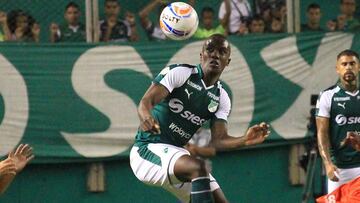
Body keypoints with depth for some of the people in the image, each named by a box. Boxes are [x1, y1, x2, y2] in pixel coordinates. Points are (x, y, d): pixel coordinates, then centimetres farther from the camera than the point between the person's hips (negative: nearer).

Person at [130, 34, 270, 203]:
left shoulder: (221, 98, 7)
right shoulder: (179, 73, -9)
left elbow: (218, 140, -2)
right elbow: (146, 101, -21)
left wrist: (245, 140, -22)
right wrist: (145, 117, -45)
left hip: (177, 153, 8)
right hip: (148, 149, -8)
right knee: (198, 168, -33)